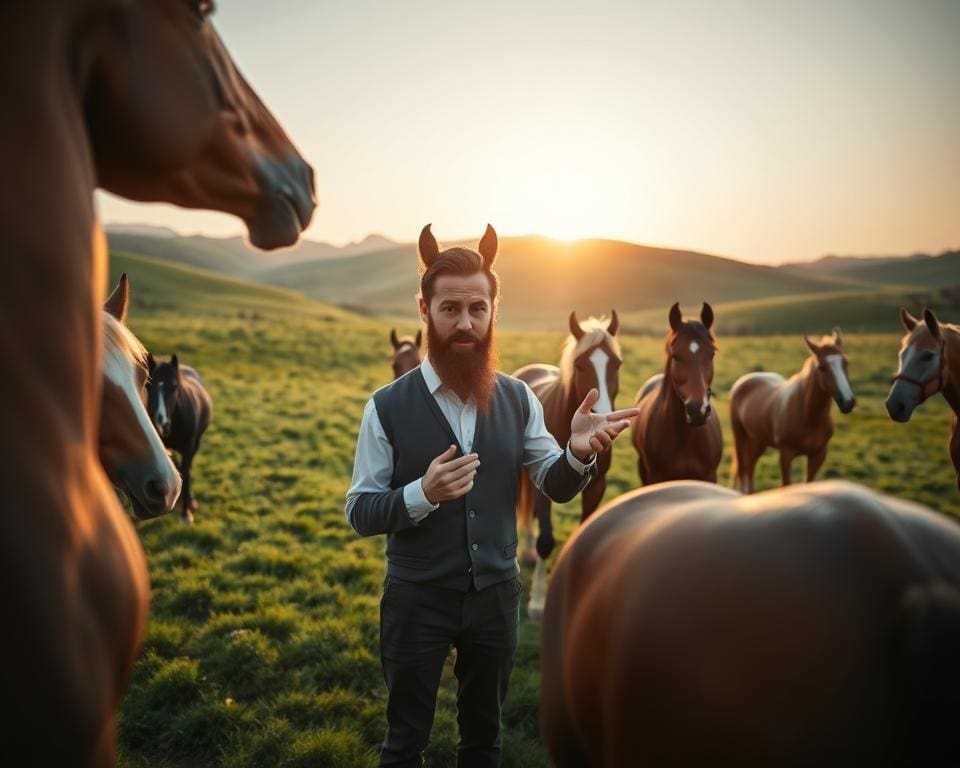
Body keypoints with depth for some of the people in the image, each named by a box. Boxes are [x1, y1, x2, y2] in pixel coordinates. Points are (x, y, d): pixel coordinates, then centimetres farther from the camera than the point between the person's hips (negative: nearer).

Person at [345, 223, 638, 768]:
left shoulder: (518, 399, -5)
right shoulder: (389, 407, -12)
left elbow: (556, 487, -3)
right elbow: (360, 512, -11)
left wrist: (579, 454, -25)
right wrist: (421, 494, -31)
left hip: (497, 594, 2)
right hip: (418, 597, -2)